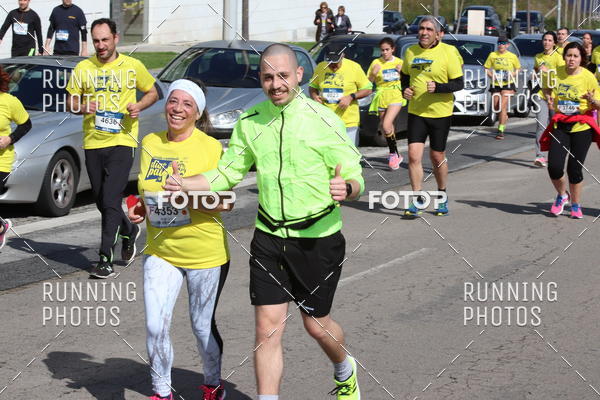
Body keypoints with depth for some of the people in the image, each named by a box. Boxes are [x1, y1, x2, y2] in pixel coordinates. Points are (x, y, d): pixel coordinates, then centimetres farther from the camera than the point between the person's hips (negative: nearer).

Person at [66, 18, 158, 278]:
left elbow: (152, 93, 13)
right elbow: (71, 102, 11)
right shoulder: (83, 68, 5)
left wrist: (139, 106, -8)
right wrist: (82, 107, -12)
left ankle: (106, 260, -11)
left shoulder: (132, 66, 1)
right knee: (102, 202, 13)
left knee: (111, 200, -14)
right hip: (92, 143, 4)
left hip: (122, 142, -4)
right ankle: (129, 231, 42)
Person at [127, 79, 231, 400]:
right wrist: (138, 208, -2)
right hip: (160, 251, 4)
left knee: (203, 327, 10)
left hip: (205, 253, -3)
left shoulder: (211, 147, -11)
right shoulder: (150, 143, 3)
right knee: (155, 327, -5)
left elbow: (227, 203, -12)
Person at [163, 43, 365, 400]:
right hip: (269, 238, 3)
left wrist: (346, 188, -34)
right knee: (268, 327, -2)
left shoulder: (324, 120, -11)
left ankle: (345, 371, 45)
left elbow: (356, 179, -10)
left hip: (319, 239, -3)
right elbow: (228, 174, 11)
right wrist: (184, 184, -5)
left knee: (317, 324, 12)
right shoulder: (250, 122, 2)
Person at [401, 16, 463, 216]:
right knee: (414, 155, -8)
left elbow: (459, 83, -9)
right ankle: (417, 201, 1)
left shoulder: (448, 52, -9)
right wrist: (405, 89, 0)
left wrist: (437, 87, -24)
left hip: (440, 112, -3)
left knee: (437, 157, 8)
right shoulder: (410, 52, 3)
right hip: (416, 112, 3)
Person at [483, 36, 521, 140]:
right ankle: (504, 117, 42)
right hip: (495, 84, 3)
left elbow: (518, 69, 10)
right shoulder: (493, 55, 3)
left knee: (503, 106, -13)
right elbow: (486, 68, 8)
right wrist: (491, 76, -9)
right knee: (496, 107, 9)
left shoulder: (512, 56, -1)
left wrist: (512, 75, -9)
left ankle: (501, 131, -12)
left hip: (508, 84, -3)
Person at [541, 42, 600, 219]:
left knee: (574, 168, -2)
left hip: (581, 126, -2)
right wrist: (549, 98, -2)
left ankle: (576, 205, 22)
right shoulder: (556, 73, -2)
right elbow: (547, 88, 20)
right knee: (554, 166, -10)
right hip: (560, 125, 2)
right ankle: (562, 195, 22)